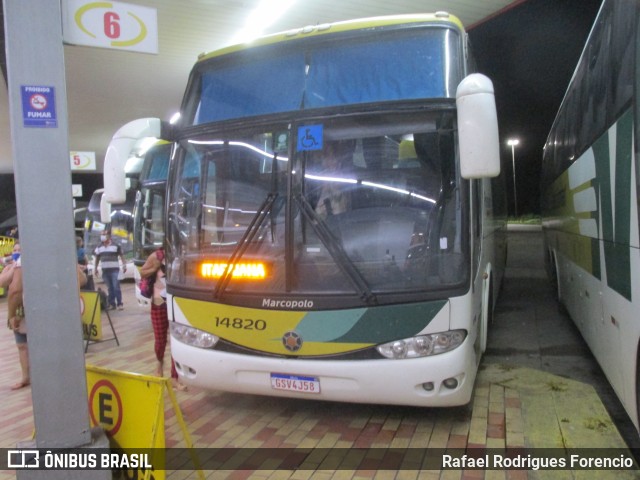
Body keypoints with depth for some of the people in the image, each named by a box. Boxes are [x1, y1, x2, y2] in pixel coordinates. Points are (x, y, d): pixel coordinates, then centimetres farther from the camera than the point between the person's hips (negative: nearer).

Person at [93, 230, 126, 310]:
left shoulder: (115, 246, -2)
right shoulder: (99, 247, 11)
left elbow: (121, 256, 0)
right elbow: (97, 258, 18)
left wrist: (124, 265, -7)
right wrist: (95, 268, 14)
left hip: (114, 270, -4)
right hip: (105, 271, 4)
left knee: (116, 287, -7)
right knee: (110, 288, 8)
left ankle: (119, 304, -2)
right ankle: (112, 304, 13)